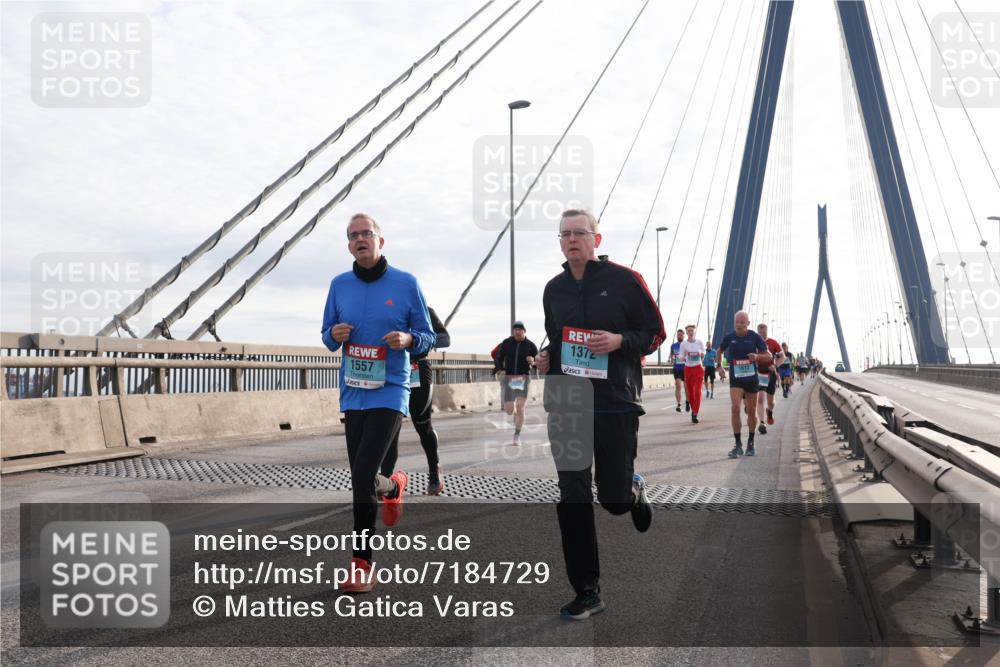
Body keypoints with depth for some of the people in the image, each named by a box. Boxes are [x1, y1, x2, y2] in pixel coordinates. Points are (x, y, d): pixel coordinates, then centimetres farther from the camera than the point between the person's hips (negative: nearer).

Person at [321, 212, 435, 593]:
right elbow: (327, 337, 17)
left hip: (389, 394, -4)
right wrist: (334, 335, -6)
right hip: (352, 395, 5)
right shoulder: (339, 285, 8)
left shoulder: (406, 283, -1)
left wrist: (408, 339, -17)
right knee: (360, 479, 8)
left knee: (362, 479, -14)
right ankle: (393, 486, 42)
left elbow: (427, 337, 5)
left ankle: (361, 562, 7)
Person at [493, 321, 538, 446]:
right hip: (508, 378, 1)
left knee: (520, 407, -9)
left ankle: (517, 435, 4)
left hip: (523, 378, -1)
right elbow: (499, 358, 8)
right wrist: (499, 370, -9)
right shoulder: (506, 343, 2)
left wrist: (533, 361, -17)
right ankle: (516, 414, 37)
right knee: (508, 410, 0)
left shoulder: (530, 345, 0)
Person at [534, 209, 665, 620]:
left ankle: (634, 490, 42)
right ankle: (587, 592, 11)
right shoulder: (554, 289, 11)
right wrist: (546, 358, 5)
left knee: (614, 498, 2)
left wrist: (620, 341, -17)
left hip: (616, 403, -3)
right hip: (565, 405, 4)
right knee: (573, 500, 0)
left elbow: (656, 334, 1)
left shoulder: (625, 281, -3)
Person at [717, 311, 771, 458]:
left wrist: (757, 356, -21)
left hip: (752, 378, 1)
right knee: (735, 408, -18)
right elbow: (720, 351, 15)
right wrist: (719, 367, 7)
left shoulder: (755, 337, -7)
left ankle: (750, 443, 30)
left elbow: (766, 356, -1)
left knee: (752, 412, 10)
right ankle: (738, 445, -11)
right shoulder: (728, 337, -4)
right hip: (735, 379, 0)